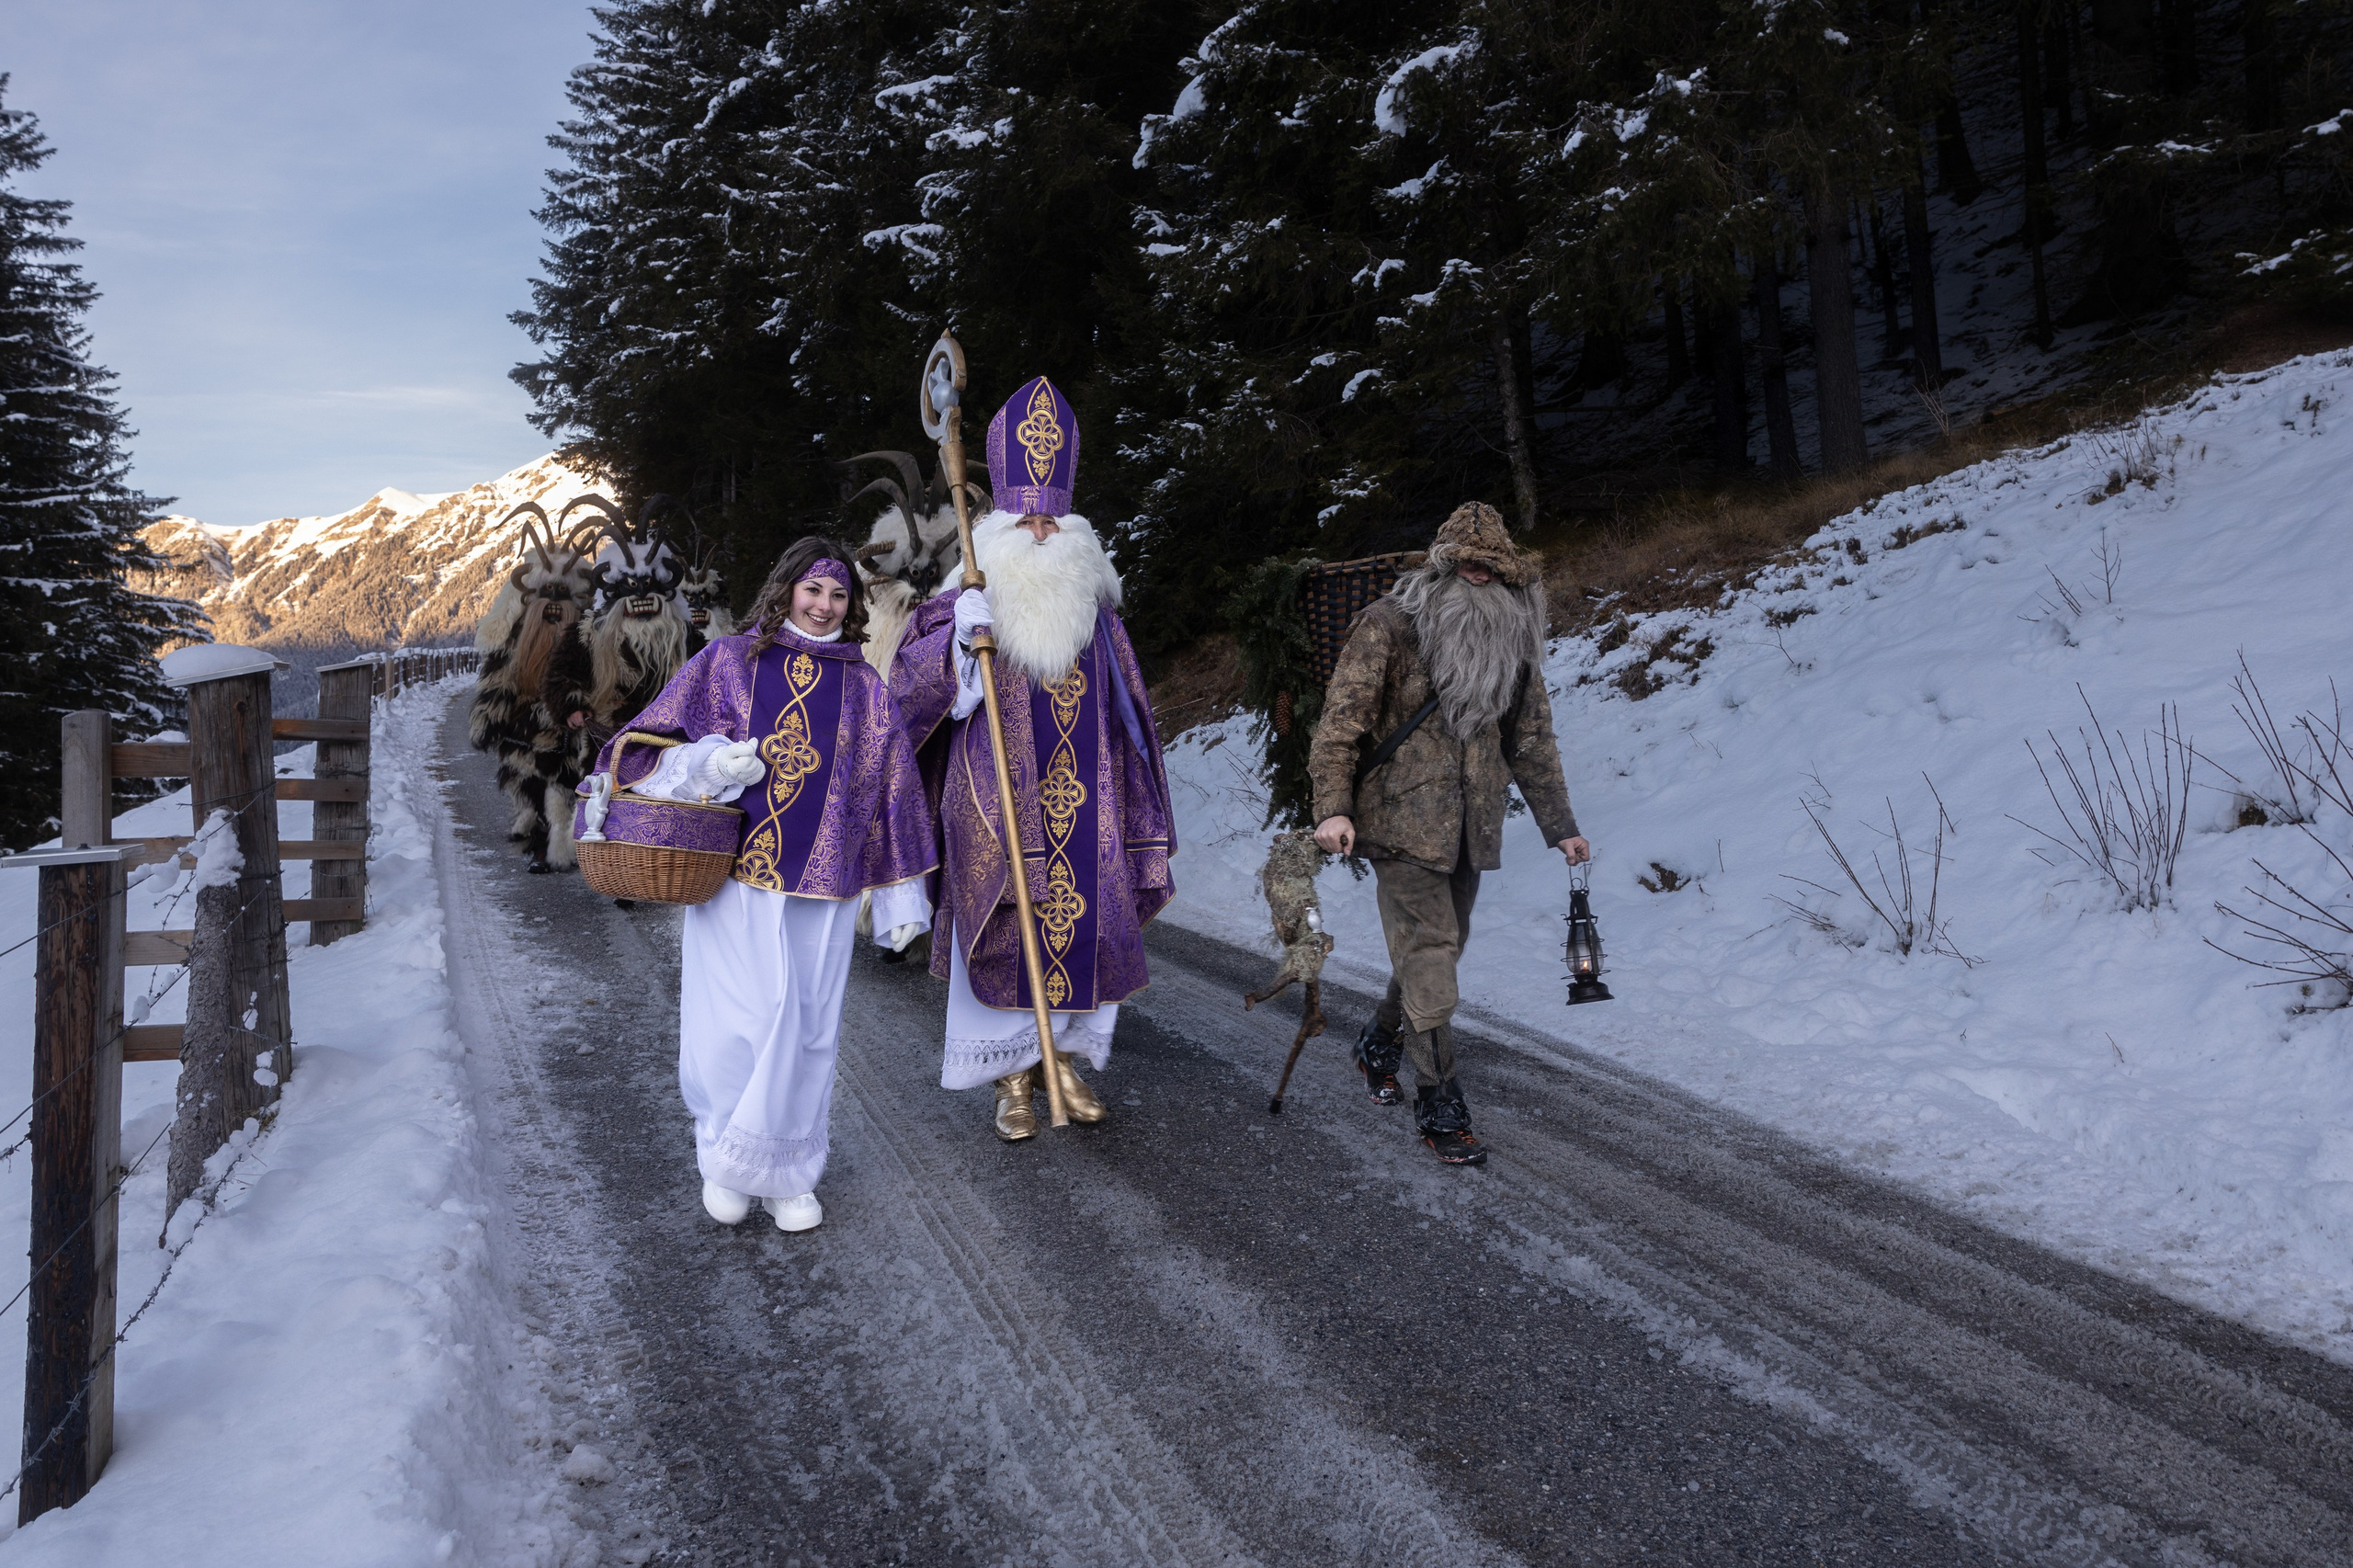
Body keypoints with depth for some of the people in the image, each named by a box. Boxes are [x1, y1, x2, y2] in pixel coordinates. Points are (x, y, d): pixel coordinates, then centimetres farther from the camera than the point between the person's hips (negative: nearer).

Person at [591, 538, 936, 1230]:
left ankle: (785, 1173, 21)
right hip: (735, 874, -1)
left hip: (821, 885, 2)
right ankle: (725, 1157, 17)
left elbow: (890, 791, 11)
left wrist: (900, 894, 9)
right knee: (743, 1018, -7)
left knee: (806, 1030, 4)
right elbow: (646, 744, 6)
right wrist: (709, 762, -16)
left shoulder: (863, 687, 10)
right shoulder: (727, 662, 6)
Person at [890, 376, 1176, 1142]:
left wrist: (1136, 808, 10)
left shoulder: (1093, 605, 8)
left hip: (1082, 803, 3)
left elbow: (1125, 711, 12)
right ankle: (1013, 1077, 16)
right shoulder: (972, 602, -2)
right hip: (998, 800, -3)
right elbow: (907, 685, -9)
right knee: (1003, 931, 1)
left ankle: (1063, 1058, 26)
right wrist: (956, 639, -26)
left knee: (1084, 924, 7)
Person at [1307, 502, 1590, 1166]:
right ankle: (1439, 1104, -1)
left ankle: (1379, 1043, 40)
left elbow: (1531, 738, 17)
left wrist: (1559, 826, 16)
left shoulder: (1512, 639, 10)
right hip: (1402, 820, -6)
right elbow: (1341, 720, -12)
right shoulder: (1388, 626, -8)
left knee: (1437, 948, 14)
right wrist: (1333, 807, -23)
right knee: (1429, 951, -10)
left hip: (1470, 828, 6)